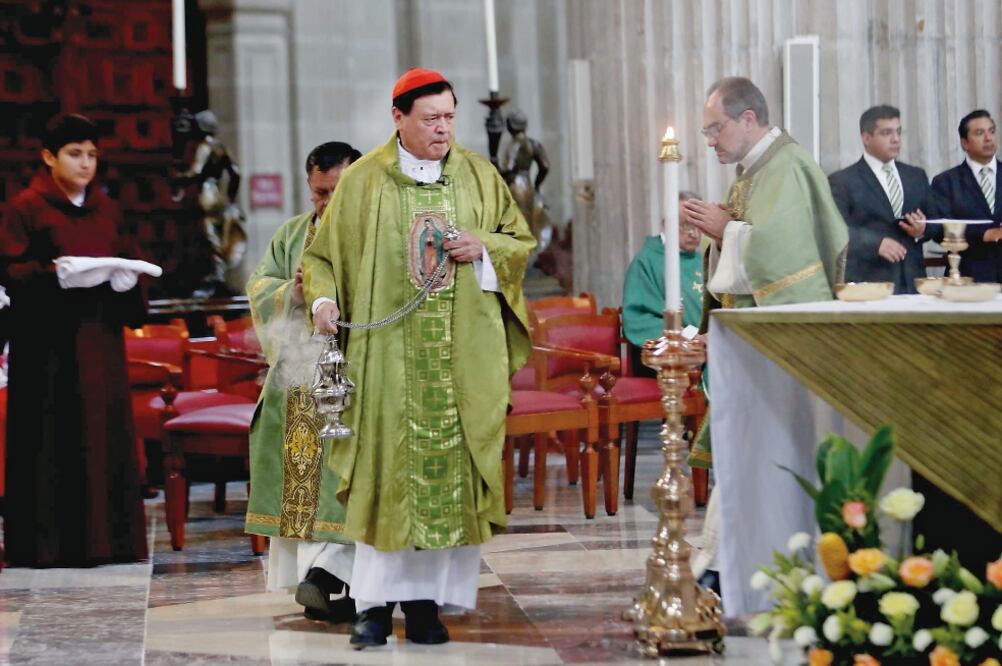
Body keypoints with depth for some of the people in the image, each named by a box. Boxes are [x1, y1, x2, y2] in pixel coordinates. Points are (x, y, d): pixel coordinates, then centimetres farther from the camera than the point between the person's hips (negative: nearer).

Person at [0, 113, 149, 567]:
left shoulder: (106, 209, 16)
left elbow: (129, 258, 17)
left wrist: (127, 279, -5)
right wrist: (50, 274, -23)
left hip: (99, 339, 5)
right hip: (48, 342, -5)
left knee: (105, 434, 5)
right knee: (51, 439, -6)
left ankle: (105, 539, 11)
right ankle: (46, 542, -2)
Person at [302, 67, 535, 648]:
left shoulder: (479, 175, 9)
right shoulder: (364, 180, 3)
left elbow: (521, 239, 14)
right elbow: (323, 252, 8)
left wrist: (484, 247, -6)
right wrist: (324, 298, -11)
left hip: (464, 352, 2)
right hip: (388, 348, -2)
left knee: (452, 467, 0)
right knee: (386, 467, -4)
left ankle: (426, 598, 7)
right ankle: (376, 601, 1)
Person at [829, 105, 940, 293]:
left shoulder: (916, 176, 19)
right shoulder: (842, 181, 1)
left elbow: (935, 220, 21)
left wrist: (923, 230, -3)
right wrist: (876, 243, -22)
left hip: (912, 283, 5)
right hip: (868, 285, -5)